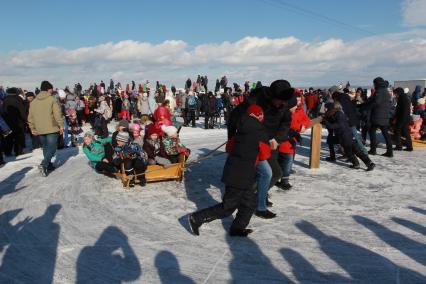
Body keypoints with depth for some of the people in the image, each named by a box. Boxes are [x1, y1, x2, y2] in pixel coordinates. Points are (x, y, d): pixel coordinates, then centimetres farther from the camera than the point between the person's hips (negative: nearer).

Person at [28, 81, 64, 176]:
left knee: (45, 148, 19)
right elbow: (57, 114, -14)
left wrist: (32, 128, 20)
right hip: (52, 129, -6)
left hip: (40, 130, 6)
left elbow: (30, 117, 12)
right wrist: (61, 126, -6)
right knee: (52, 147, -3)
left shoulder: (33, 102, 9)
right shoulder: (52, 100, -9)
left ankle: (49, 165, 24)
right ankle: (44, 164, -21)